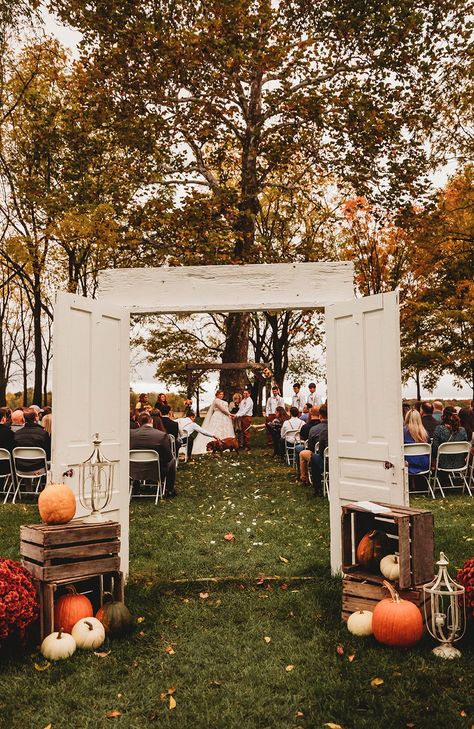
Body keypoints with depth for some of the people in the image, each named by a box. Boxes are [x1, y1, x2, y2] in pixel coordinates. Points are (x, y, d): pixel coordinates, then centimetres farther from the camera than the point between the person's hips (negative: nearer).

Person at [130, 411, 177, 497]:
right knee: (172, 461, 26)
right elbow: (168, 457, -9)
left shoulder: (131, 433, -11)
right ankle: (169, 490, 30)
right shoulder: (162, 435, -18)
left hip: (135, 473, 3)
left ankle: (135, 486, 42)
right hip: (156, 473, -3)